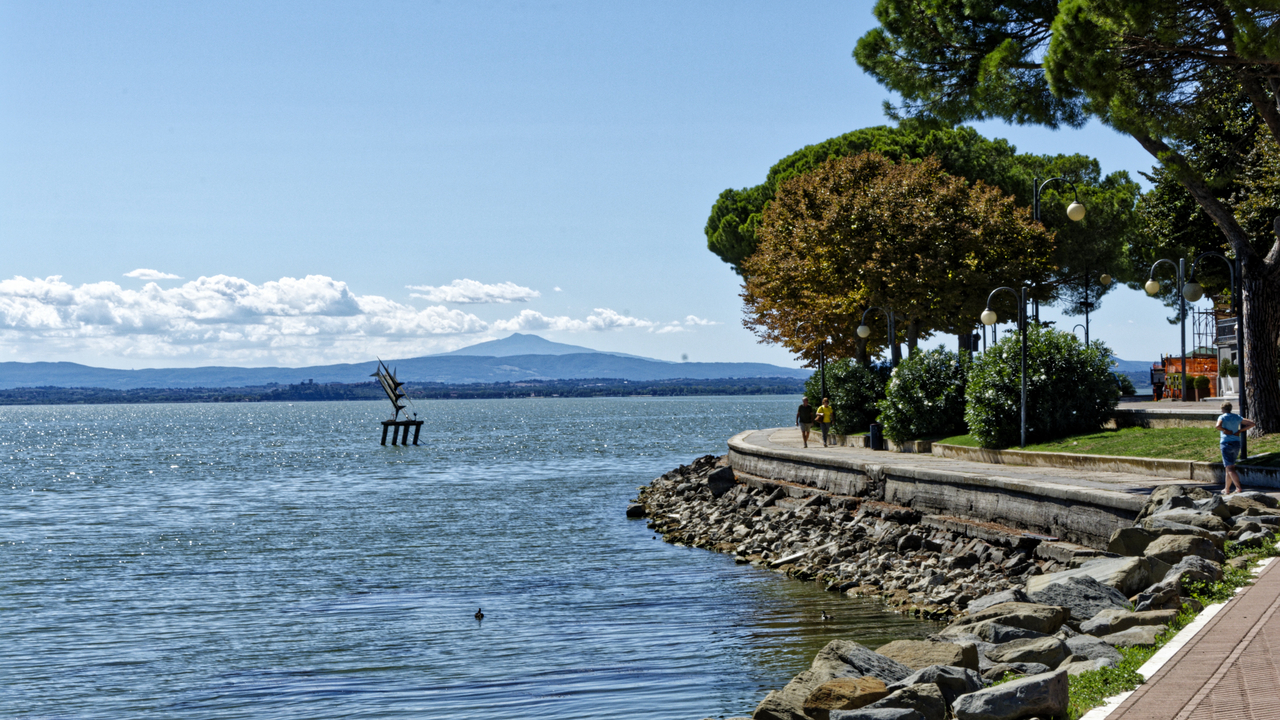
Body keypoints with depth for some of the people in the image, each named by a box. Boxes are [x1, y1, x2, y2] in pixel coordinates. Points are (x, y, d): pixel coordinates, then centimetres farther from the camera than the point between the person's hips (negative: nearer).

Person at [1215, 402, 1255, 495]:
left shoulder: (1222, 417, -6)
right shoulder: (1237, 417, 10)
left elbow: (1217, 426, -27)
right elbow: (1251, 423, 10)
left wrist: (1225, 430, -9)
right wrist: (1240, 431, 5)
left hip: (1226, 444, -6)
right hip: (1236, 443, 6)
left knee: (1230, 468, -10)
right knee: (1228, 467, 18)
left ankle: (1238, 488, -25)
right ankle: (1227, 489, 24)